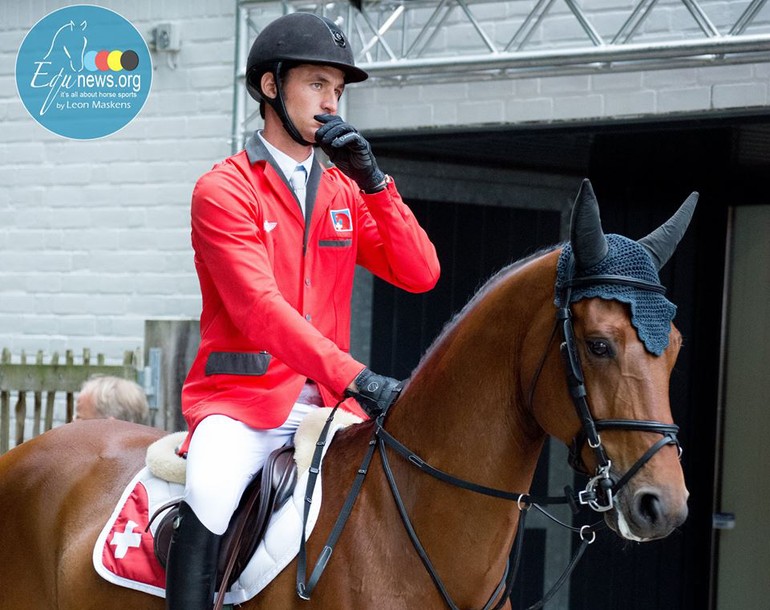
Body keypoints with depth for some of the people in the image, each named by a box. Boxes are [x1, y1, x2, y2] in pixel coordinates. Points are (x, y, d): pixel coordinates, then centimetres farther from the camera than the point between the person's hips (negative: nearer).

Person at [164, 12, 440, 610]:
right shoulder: (223, 190, -3)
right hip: (243, 398, -6)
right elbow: (260, 307, -17)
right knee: (212, 492, -34)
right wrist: (354, 377, -27)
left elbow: (420, 274, 5)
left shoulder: (345, 192, 16)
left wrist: (373, 181, -6)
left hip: (328, 401, 6)